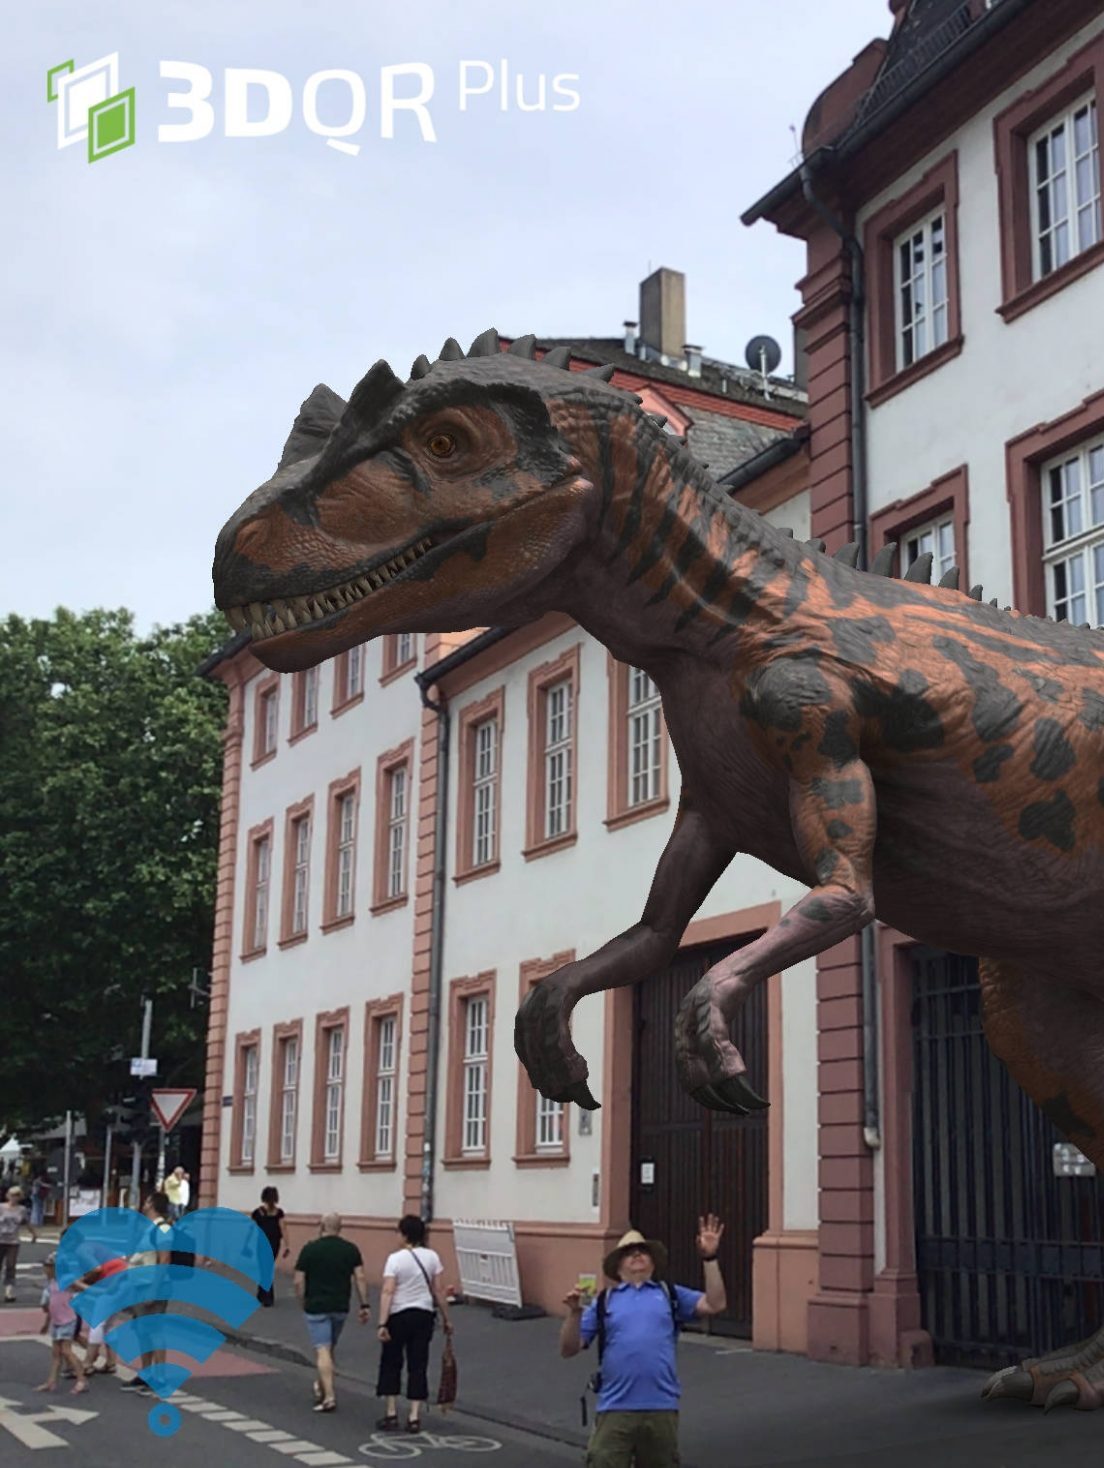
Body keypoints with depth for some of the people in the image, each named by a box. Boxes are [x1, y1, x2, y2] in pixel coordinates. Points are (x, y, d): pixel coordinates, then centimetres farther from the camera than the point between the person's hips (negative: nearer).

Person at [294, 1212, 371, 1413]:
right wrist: (364, 1305, -2)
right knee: (329, 1349, 21)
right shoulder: (351, 1249, 1)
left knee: (322, 1351, -5)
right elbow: (360, 1278, -5)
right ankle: (321, 1386, 35)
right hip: (340, 1307, 4)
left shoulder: (310, 1249, -6)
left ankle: (329, 1396, -15)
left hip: (316, 1307, -4)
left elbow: (299, 1281, -7)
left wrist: (303, 1301, 7)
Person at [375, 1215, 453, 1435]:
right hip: (424, 1315, 3)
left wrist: (382, 1324, -20)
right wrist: (446, 1319, 8)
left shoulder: (395, 1259, -13)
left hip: (399, 1316, -3)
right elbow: (438, 1291, 0)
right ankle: (414, 1417, 6)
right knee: (417, 1366, 9)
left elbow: (387, 1292, -18)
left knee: (391, 1364, 13)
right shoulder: (432, 1257, -2)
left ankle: (391, 1414, 13)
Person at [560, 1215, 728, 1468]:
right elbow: (569, 1349, 8)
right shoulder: (604, 1301, 13)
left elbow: (715, 1304, 3)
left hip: (661, 1408, 1)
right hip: (615, 1409, -1)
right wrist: (575, 1313, -9)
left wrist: (709, 1258, -4)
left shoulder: (671, 1295, 15)